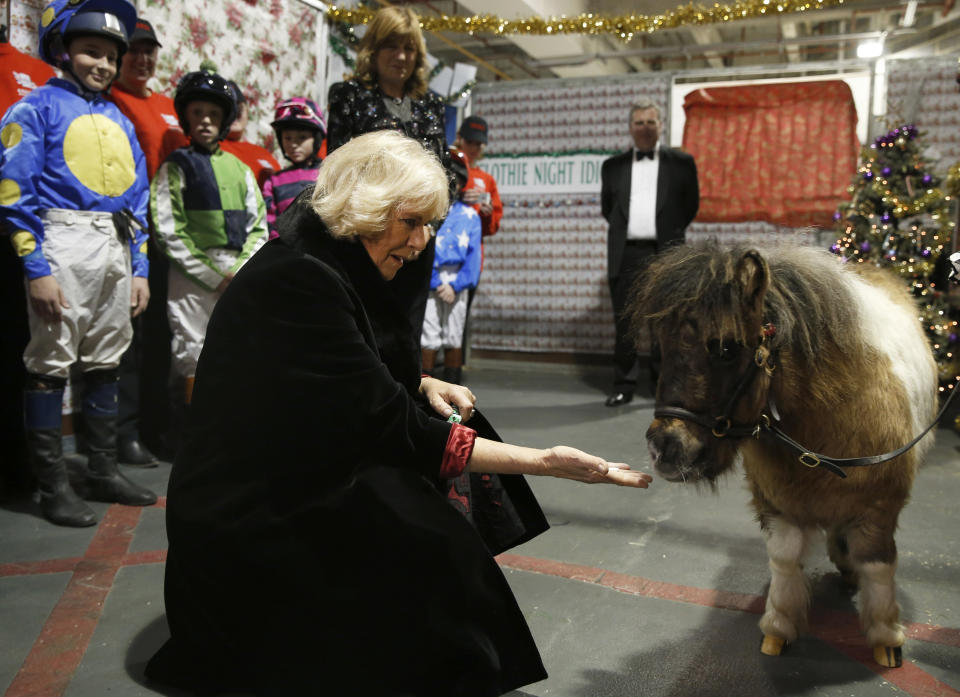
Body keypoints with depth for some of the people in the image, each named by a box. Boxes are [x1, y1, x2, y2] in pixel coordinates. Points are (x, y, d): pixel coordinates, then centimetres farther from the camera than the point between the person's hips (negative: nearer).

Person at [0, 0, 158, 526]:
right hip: (62, 245, -6)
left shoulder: (119, 121, 18)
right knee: (51, 364, -2)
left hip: (117, 251, 6)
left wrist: (139, 269, 11)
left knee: (105, 363, 10)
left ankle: (102, 471, 21)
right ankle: (52, 486, 6)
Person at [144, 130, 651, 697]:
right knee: (436, 552, -24)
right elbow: (392, 427, -28)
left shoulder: (332, 267, 5)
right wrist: (543, 462, -26)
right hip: (246, 519, -10)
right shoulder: (298, 278, -27)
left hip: (291, 479, 10)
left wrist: (423, 386, -1)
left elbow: (365, 378, 19)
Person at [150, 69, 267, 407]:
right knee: (197, 364, -3)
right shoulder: (175, 167, 4)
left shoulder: (239, 168, 16)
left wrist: (241, 270, -3)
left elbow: (258, 225, 13)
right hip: (194, 278, -4)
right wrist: (214, 277, -9)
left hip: (241, 277, 4)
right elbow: (169, 233, -3)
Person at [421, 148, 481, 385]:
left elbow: (473, 255, 6)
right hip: (428, 283, -2)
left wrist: (456, 285, -6)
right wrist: (436, 283, -11)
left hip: (457, 283, 2)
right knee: (428, 339, -4)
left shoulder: (470, 216, 11)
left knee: (454, 339, 6)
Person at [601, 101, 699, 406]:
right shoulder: (613, 165, 12)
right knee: (624, 323, 4)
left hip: (664, 253, -1)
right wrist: (626, 230, 12)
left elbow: (691, 205, 11)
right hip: (625, 253, 2)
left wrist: (670, 233, 10)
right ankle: (624, 385, 12)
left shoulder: (681, 162, 7)